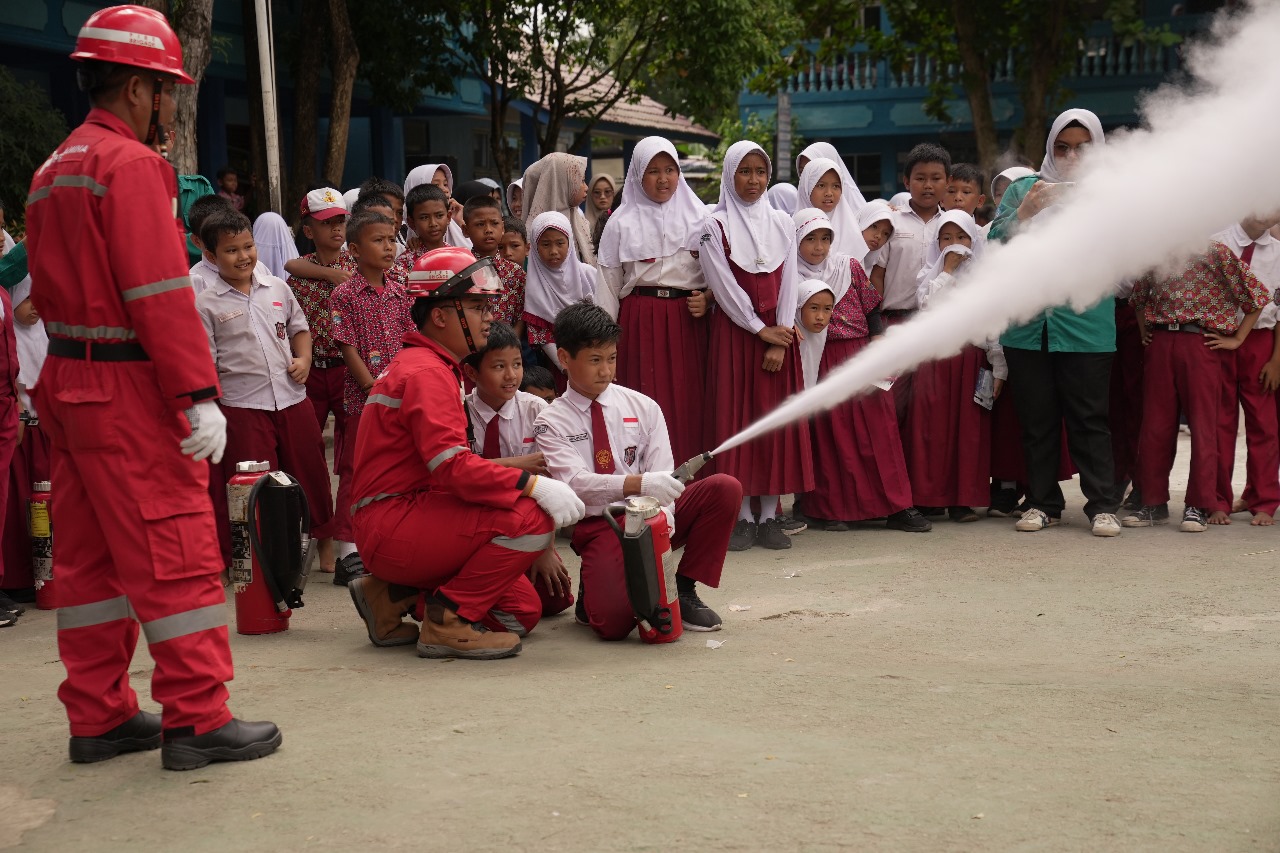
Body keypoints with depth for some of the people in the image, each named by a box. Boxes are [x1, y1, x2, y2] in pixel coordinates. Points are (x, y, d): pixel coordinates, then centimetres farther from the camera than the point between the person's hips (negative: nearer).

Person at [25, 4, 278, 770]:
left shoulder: (55, 170, 16)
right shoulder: (132, 165, -14)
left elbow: (48, 289, 18)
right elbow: (160, 293, -20)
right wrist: (200, 393, -20)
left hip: (70, 383, 10)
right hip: (131, 390, -9)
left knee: (91, 554, 13)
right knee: (177, 553, -4)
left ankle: (99, 716, 20)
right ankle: (198, 720, 1)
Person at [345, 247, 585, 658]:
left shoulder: (431, 366, 21)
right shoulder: (426, 372, -13)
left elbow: (454, 467, 17)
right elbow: (453, 468, -25)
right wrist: (533, 484, -26)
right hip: (391, 526, -11)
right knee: (531, 517, -23)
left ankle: (393, 594, 13)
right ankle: (449, 620, -12)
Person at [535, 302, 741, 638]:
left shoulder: (642, 407, 7)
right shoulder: (552, 422, -3)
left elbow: (661, 473, -1)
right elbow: (575, 483, -20)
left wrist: (664, 511, -24)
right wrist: (639, 484, -37)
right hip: (598, 526, -4)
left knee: (725, 488, -20)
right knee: (614, 622, -29)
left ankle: (685, 589, -5)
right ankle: (593, 588, 10)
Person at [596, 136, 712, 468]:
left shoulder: (699, 216, 10)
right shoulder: (622, 222, 7)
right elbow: (609, 281, 6)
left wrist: (707, 299, -9)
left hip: (687, 320, 1)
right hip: (639, 320, -1)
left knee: (688, 403, -2)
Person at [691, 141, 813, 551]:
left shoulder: (782, 224, 9)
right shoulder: (715, 226, -1)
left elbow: (788, 283, 4)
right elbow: (724, 285, -7)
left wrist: (781, 341, -6)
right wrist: (761, 330, -11)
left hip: (779, 332, 3)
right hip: (734, 331, -3)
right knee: (735, 418, -3)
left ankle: (769, 516, 6)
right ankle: (742, 517, 1)